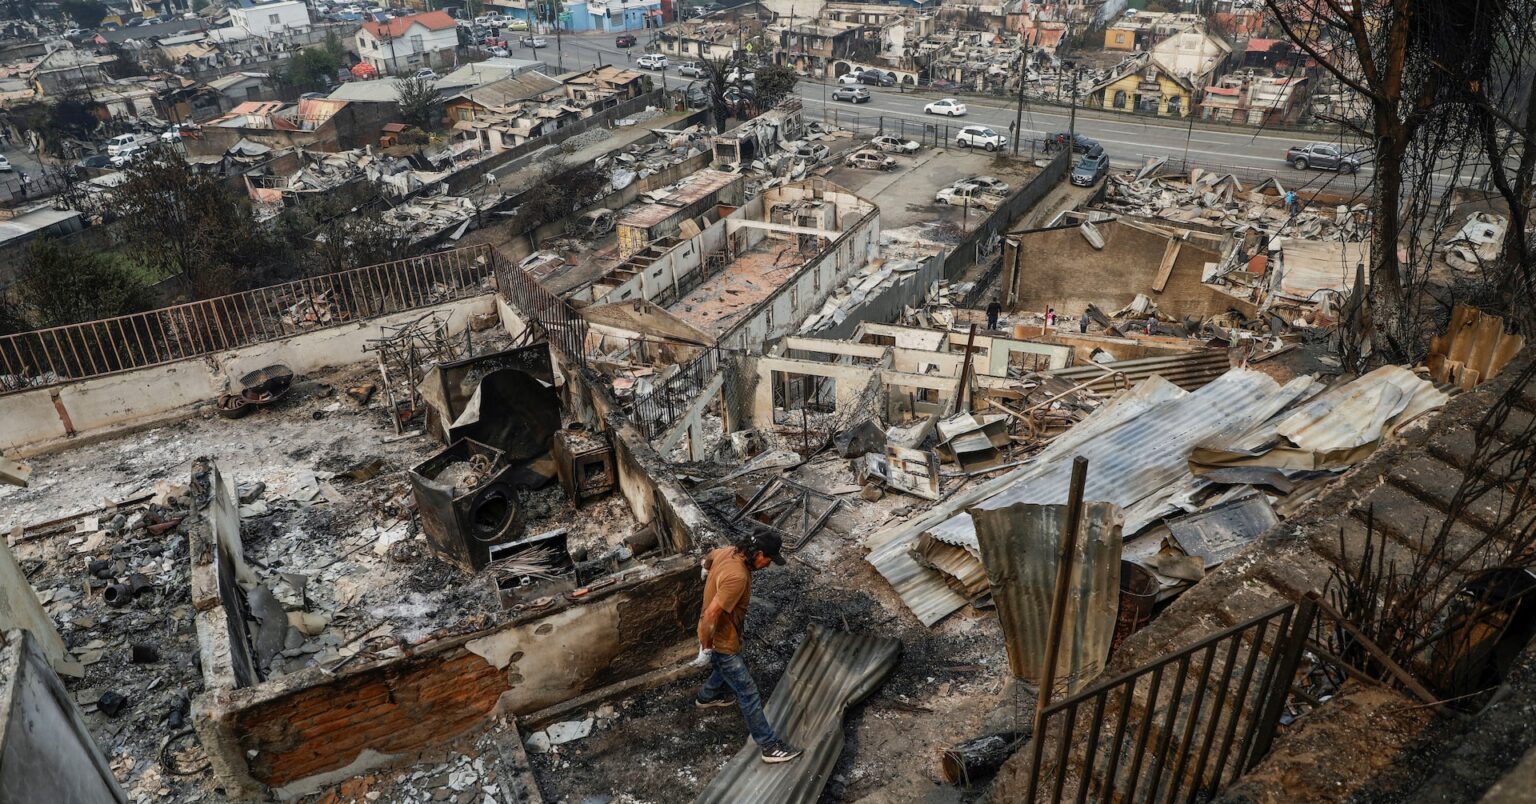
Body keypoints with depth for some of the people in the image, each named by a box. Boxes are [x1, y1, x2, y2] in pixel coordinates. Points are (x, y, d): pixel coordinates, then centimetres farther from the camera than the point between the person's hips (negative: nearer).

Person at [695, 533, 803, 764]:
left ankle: (706, 697, 61)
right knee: (748, 693, 0)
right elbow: (711, 614, -35)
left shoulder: (728, 552, -8)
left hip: (724, 632, 9)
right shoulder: (737, 577, -36)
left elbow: (707, 560, 16)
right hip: (721, 640, -9)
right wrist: (706, 643, -21)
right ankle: (769, 746, 10)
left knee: (727, 668, 36)